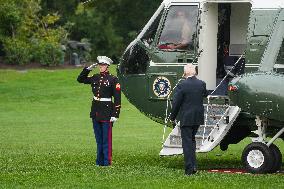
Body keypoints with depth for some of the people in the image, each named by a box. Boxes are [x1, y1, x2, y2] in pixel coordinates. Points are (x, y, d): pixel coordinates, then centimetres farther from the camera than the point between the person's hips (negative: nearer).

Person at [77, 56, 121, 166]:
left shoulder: (113, 79, -8)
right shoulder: (95, 78, 9)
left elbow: (117, 98, -10)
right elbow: (80, 79, 20)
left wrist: (115, 115, -14)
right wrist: (88, 69, 6)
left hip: (107, 111, -6)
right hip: (95, 110, 6)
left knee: (106, 139, -2)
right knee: (98, 138, 13)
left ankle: (107, 161, 3)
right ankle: (99, 161, 20)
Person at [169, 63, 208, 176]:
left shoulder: (181, 85, -15)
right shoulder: (202, 84, -1)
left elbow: (176, 103, -10)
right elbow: (205, 95, 21)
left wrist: (172, 117, 2)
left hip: (186, 119, -5)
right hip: (198, 118, 5)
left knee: (187, 142, -1)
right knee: (192, 140, 21)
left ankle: (189, 169, -4)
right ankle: (193, 165, 18)